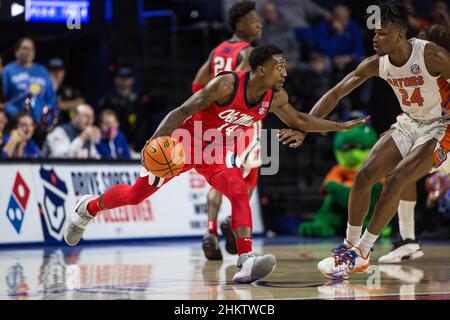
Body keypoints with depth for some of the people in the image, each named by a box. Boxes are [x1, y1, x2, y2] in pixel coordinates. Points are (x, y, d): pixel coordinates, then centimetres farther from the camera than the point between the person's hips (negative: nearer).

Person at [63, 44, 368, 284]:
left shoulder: (276, 97, -10)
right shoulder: (227, 85, -31)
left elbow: (297, 120, 11)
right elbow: (183, 111, -29)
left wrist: (340, 126, 9)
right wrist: (156, 139, -42)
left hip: (218, 152, 4)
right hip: (183, 143, -4)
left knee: (238, 190, -25)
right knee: (136, 194, 8)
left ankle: (246, 260, -35)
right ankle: (89, 207, 38)